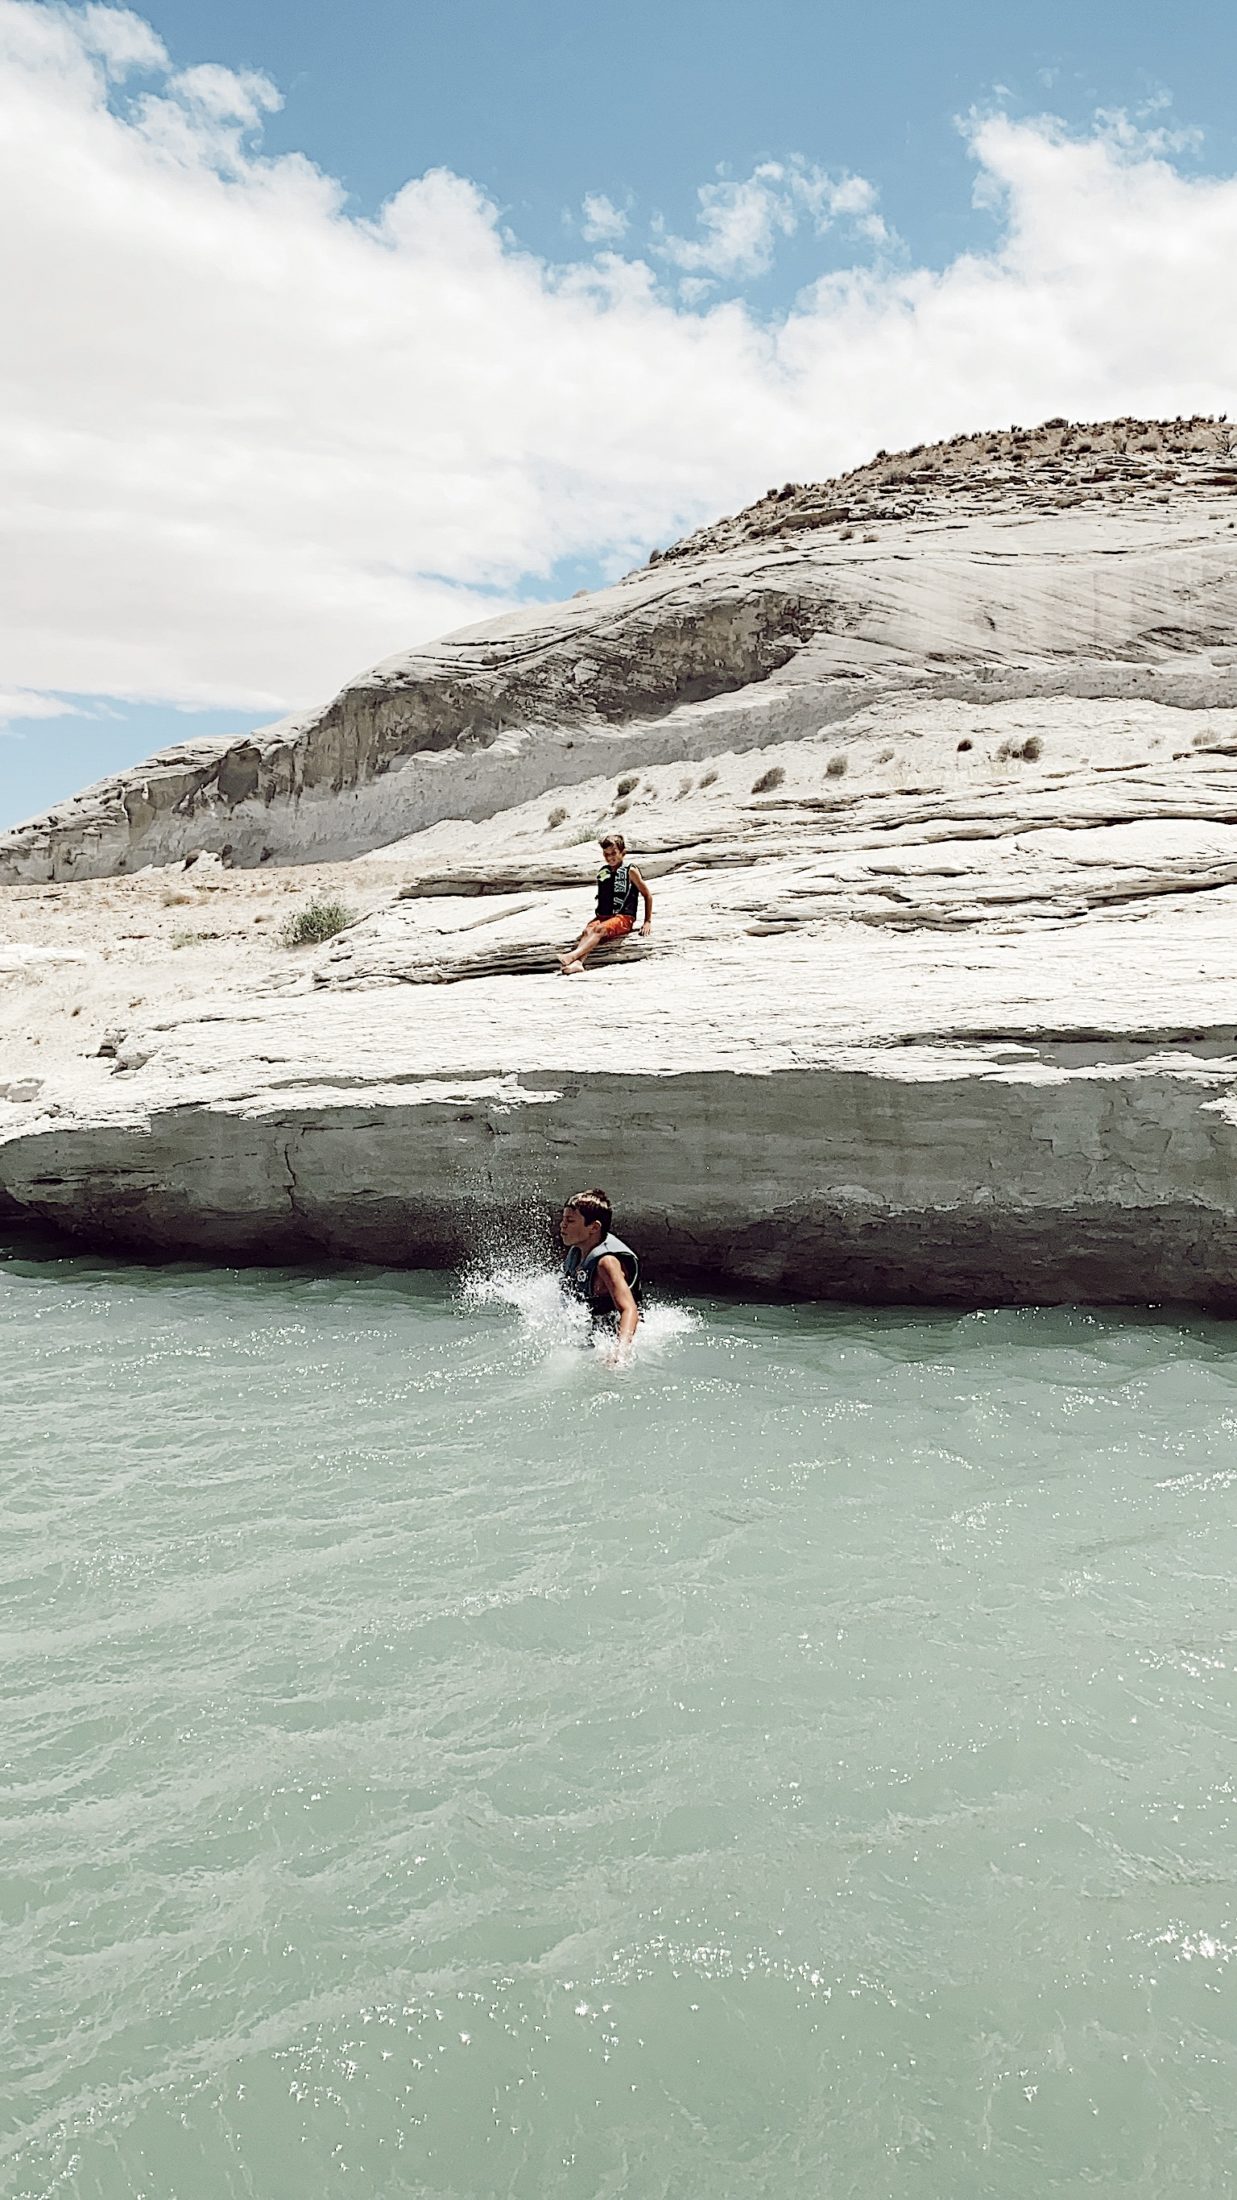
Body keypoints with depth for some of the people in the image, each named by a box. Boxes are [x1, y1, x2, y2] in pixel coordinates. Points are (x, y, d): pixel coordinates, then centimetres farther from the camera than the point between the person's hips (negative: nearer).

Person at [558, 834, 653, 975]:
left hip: (623, 917, -5)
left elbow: (647, 895, 5)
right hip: (603, 916, 5)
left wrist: (648, 921, 1)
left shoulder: (630, 871, 2)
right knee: (587, 931, -27)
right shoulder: (603, 872, 17)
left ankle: (573, 955, -53)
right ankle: (578, 962, -52)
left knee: (599, 929, -33)